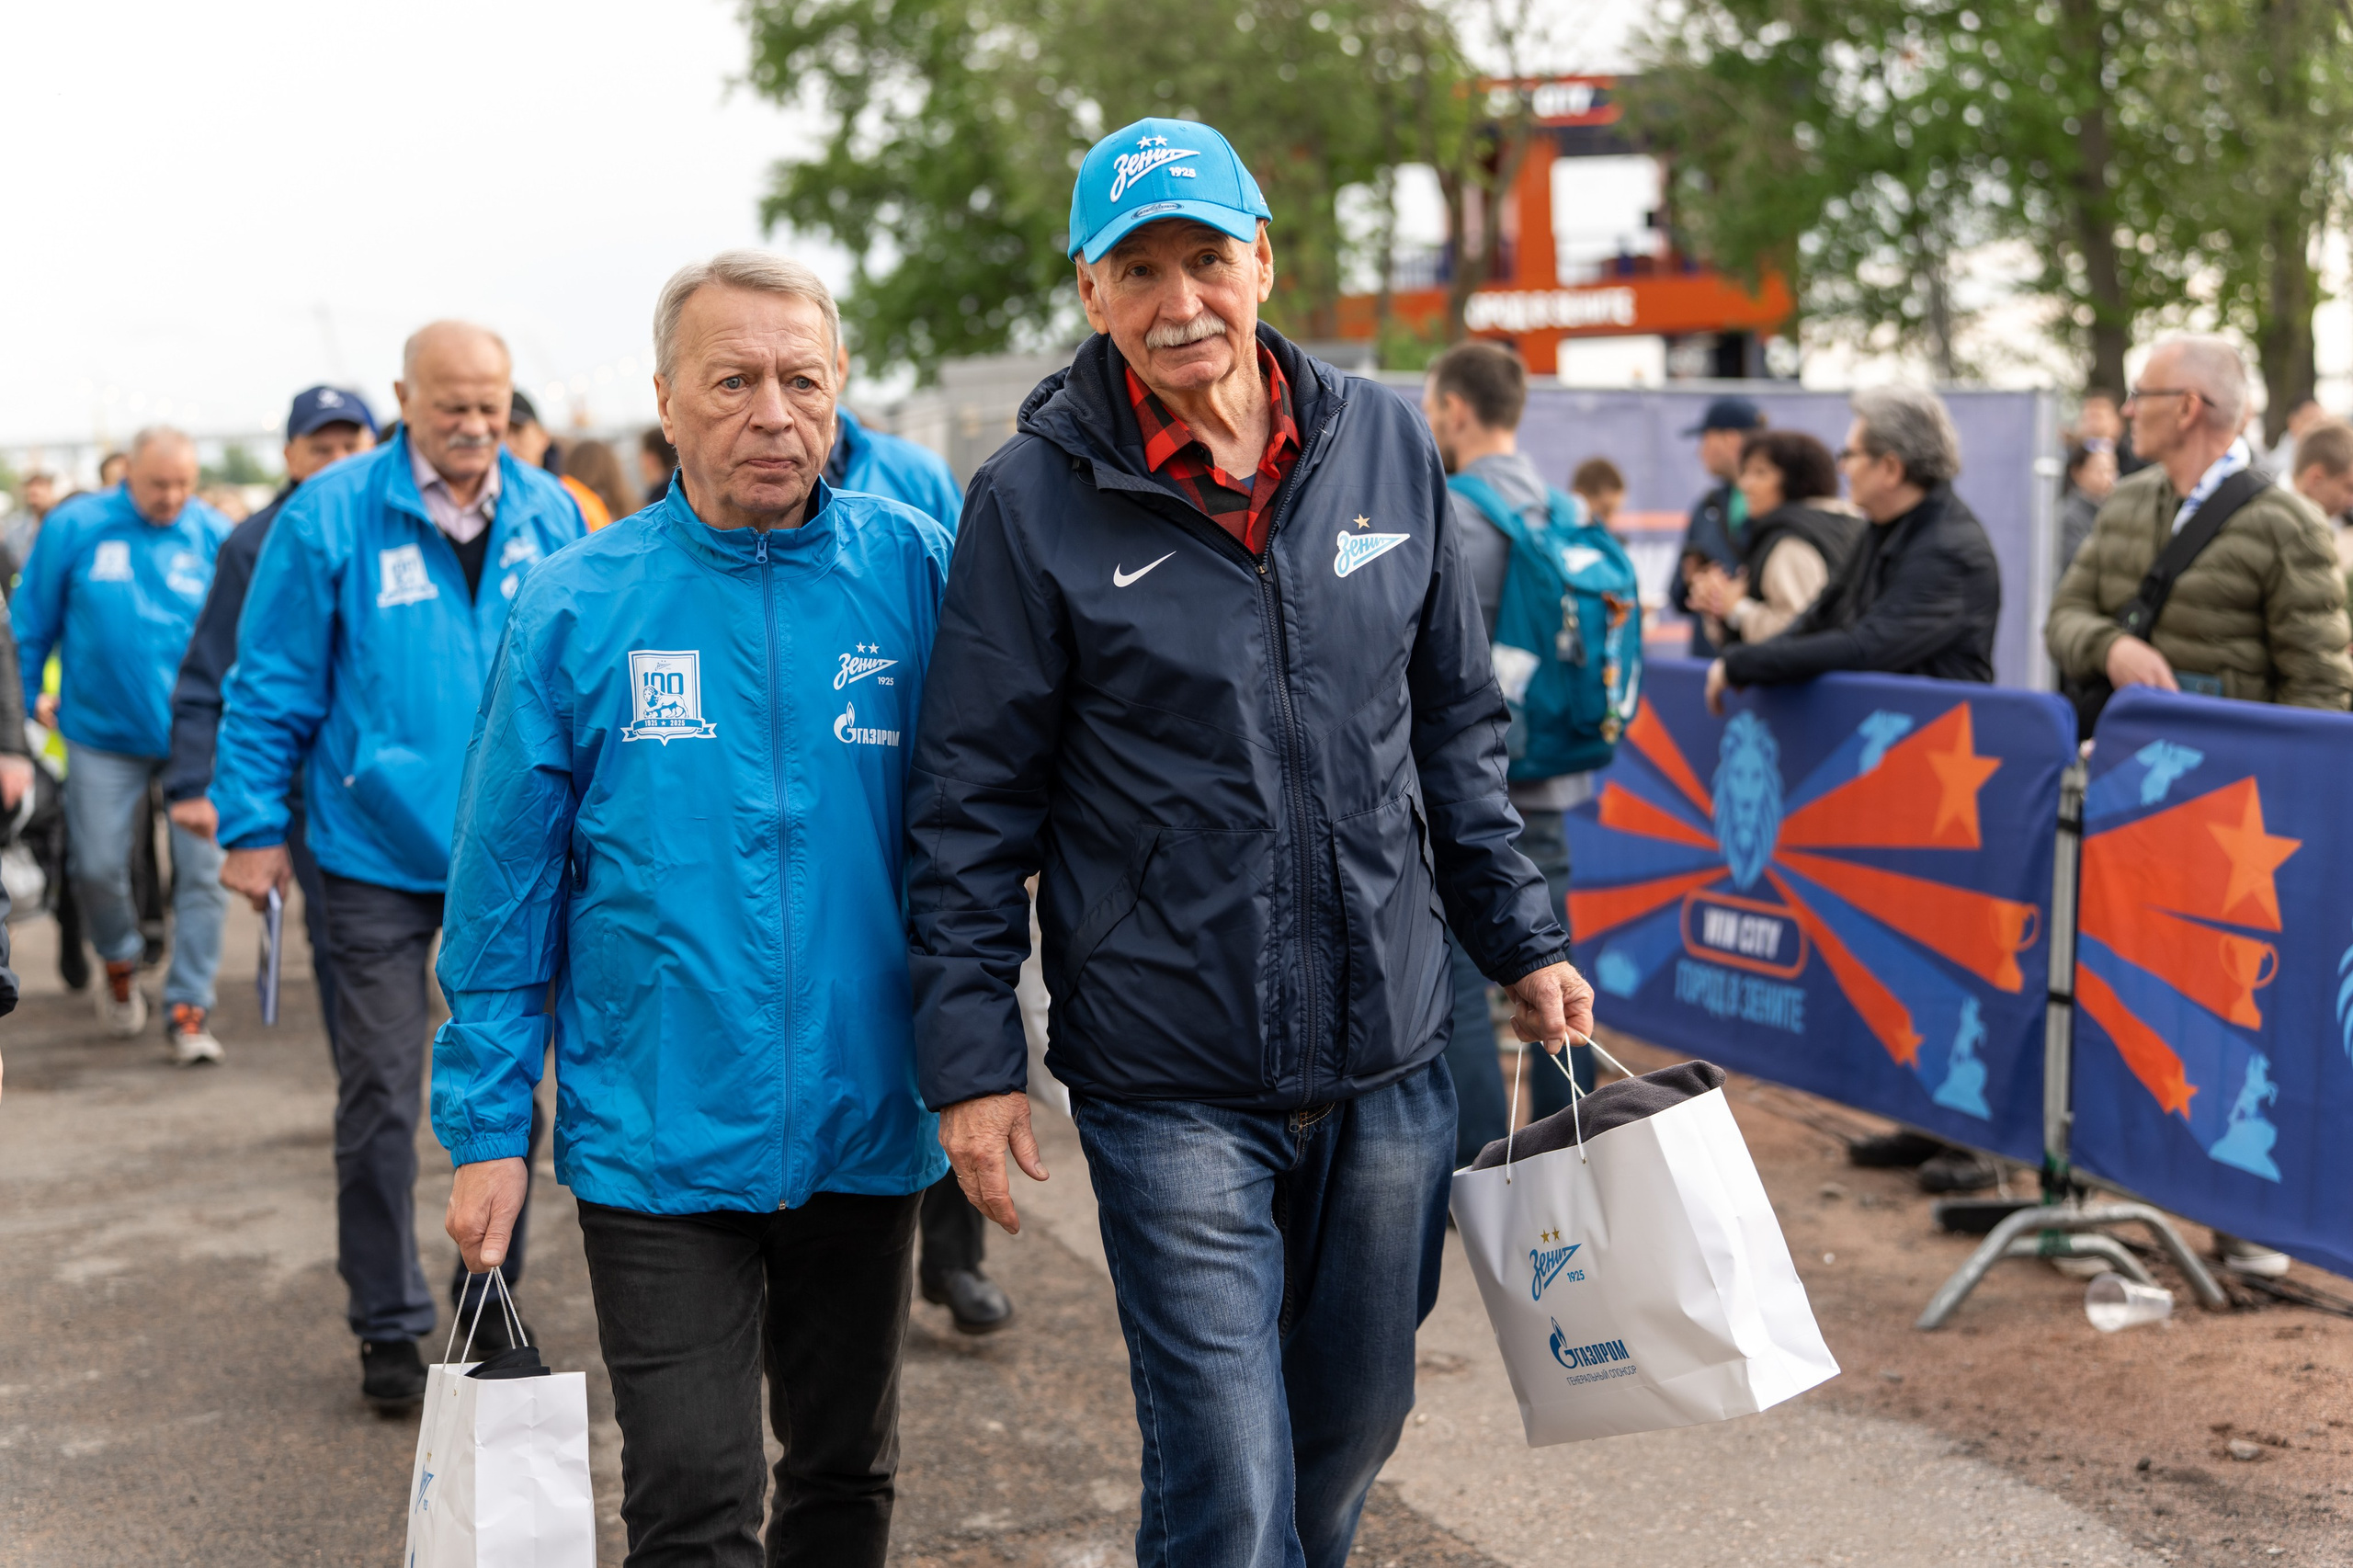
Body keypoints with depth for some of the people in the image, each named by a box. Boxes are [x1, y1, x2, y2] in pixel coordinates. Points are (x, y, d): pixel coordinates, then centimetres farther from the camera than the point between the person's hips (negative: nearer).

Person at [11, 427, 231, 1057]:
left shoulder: (215, 535, -3)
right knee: (97, 867, 5)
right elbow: (34, 618, 7)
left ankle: (189, 1009, 7)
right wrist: (31, 692, 9)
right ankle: (119, 963, 36)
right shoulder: (74, 528, -3)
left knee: (202, 873, -3)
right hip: (104, 730, 1)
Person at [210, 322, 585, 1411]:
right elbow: (272, 684, -3)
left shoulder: (548, 516, 2)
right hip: (379, 853, -3)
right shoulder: (329, 518, -6)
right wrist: (253, 822, -4)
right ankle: (388, 1326, 17)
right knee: (381, 1096, 3)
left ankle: (492, 1306, 27)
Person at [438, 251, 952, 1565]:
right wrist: (488, 1125, 0)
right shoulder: (578, 607, -5)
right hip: (656, 1144, -2)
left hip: (865, 1125, 2)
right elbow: (506, 897, 0)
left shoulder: (914, 571, -4)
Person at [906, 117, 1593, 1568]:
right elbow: (973, 806, -4)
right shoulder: (1034, 503, -7)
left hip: (1391, 1062, 4)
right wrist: (974, 1055, -7)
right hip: (1172, 1087, -4)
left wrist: (1524, 942, 12)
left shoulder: (1389, 445, 3)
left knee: (1355, 1425, 19)